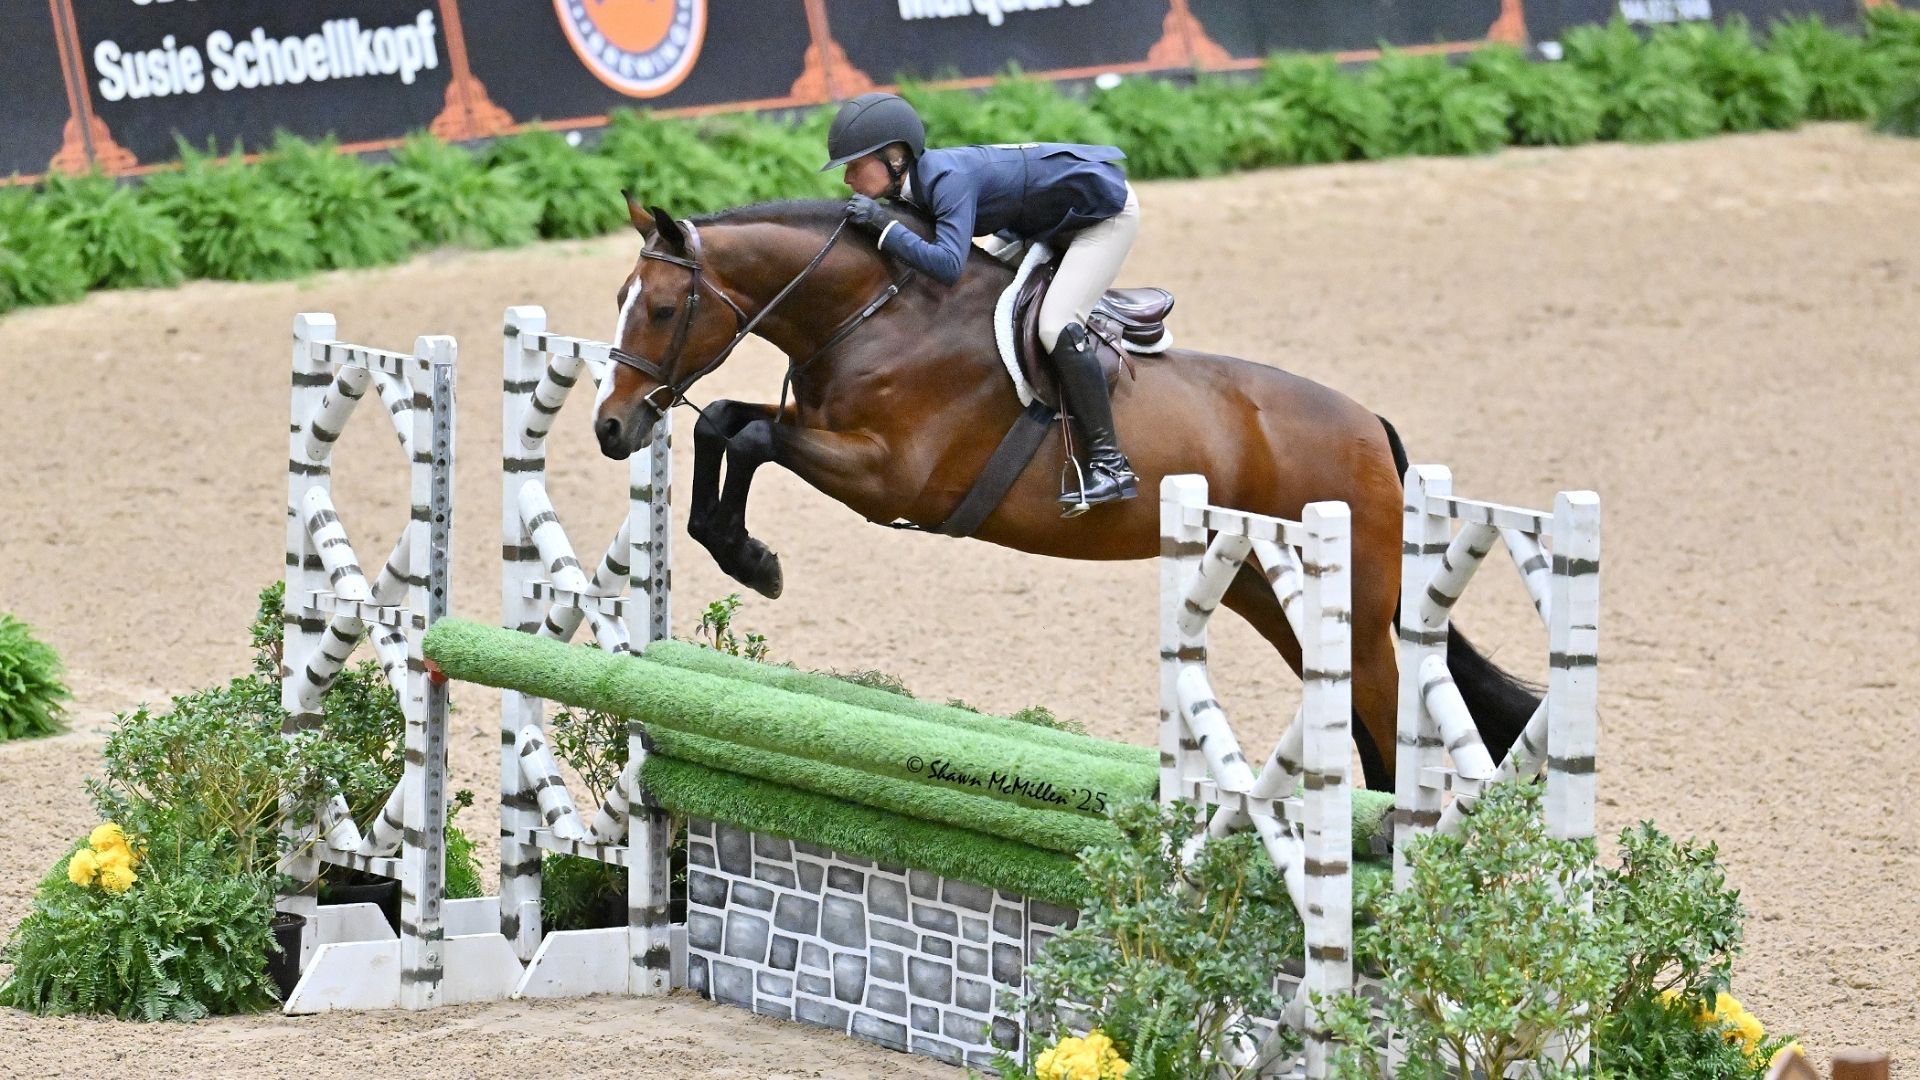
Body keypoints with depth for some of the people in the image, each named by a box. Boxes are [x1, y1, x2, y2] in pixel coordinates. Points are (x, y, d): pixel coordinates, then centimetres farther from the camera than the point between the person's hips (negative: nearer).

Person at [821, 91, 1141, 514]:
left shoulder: (948, 179, -34)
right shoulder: (915, 181, -6)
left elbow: (947, 263, -46)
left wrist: (884, 226, -42)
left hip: (1107, 211, -10)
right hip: (1054, 219, 10)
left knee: (1056, 327, -22)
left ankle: (1110, 465, -21)